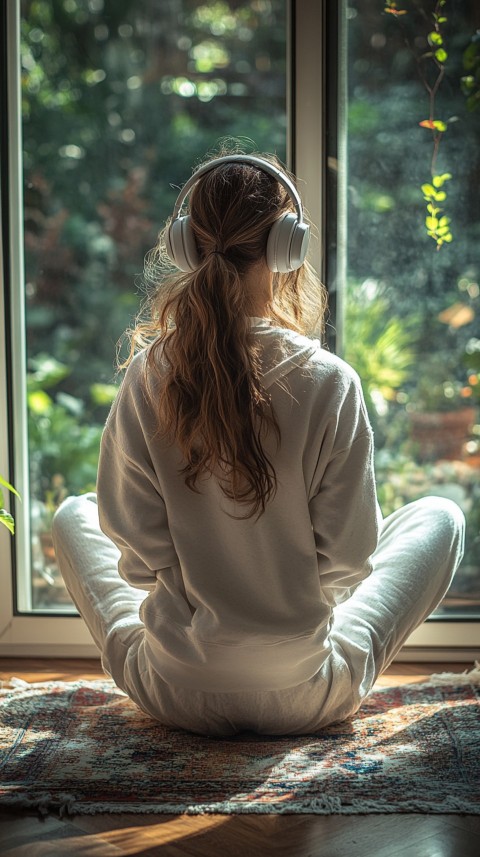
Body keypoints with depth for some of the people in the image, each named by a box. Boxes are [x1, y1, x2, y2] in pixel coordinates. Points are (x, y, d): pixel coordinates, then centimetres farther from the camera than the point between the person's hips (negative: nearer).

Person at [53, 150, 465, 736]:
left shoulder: (148, 376, -12)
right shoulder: (330, 383, -16)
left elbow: (139, 555, -7)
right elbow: (347, 559, -10)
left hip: (176, 697, 2)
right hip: (302, 702, -1)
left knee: (73, 515, 27)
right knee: (440, 516, 19)